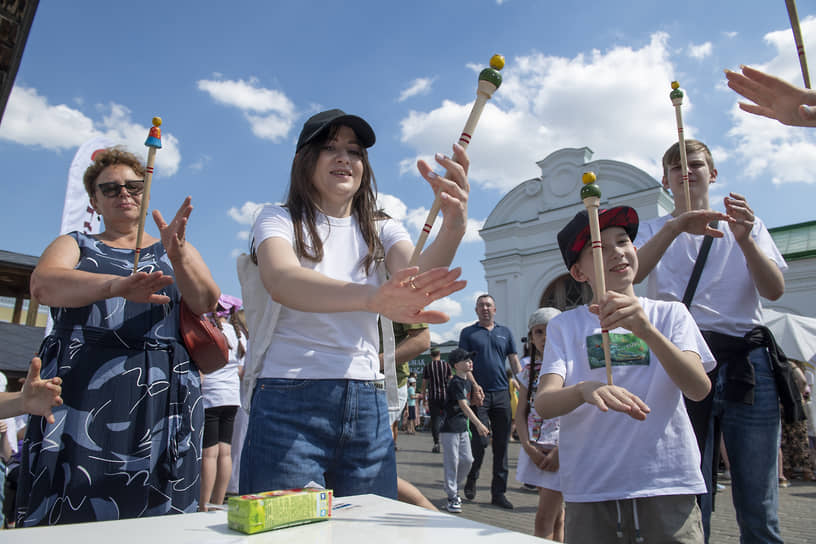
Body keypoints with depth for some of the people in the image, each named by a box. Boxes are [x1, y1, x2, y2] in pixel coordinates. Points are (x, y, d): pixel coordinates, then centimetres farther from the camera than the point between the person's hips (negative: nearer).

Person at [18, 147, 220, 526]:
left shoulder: (174, 251, 18)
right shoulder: (75, 245, 17)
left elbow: (206, 302, 0)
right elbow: (42, 284, -7)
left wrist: (177, 255, -20)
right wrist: (117, 285, -27)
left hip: (160, 394, 0)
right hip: (80, 389, 0)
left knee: (154, 519, -2)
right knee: (68, 516, -4)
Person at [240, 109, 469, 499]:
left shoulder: (382, 230, 11)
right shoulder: (278, 219, 0)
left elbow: (417, 279, -12)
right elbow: (281, 281, -23)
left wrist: (452, 229, -33)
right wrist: (371, 297, -42)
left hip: (368, 409, 4)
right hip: (290, 404, -3)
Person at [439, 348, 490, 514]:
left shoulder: (467, 382, 9)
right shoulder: (455, 383, -18)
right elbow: (464, 406, -26)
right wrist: (479, 424, -31)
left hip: (462, 428, 8)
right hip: (450, 429, -8)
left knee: (467, 460, 8)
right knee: (452, 462, -3)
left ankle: (453, 488, 28)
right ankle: (452, 498, 7)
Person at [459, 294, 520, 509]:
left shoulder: (505, 332, 15)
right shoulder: (468, 333, 7)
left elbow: (514, 361, 13)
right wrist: (473, 384, -14)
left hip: (502, 394, 3)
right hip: (479, 394, -3)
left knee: (501, 444, 5)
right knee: (479, 441, -5)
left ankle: (498, 492, 15)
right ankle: (471, 480, 20)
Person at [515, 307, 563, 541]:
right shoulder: (529, 369, 9)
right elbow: (521, 412, 8)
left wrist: (559, 451, -16)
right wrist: (528, 447, -5)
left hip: (562, 447, -5)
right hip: (537, 449, 5)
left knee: (543, 519, -6)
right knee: (556, 516, 15)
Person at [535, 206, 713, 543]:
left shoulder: (670, 314, 5)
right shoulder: (564, 326, 2)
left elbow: (699, 388, -10)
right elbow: (543, 404, -10)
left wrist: (645, 329, -26)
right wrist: (584, 390, -32)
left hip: (668, 484, 1)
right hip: (590, 492, 0)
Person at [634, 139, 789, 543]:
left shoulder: (747, 224, 16)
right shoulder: (654, 229, 13)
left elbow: (775, 291, 0)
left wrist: (746, 240, -16)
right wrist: (675, 227, -23)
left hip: (747, 361, 1)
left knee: (759, 508, 3)